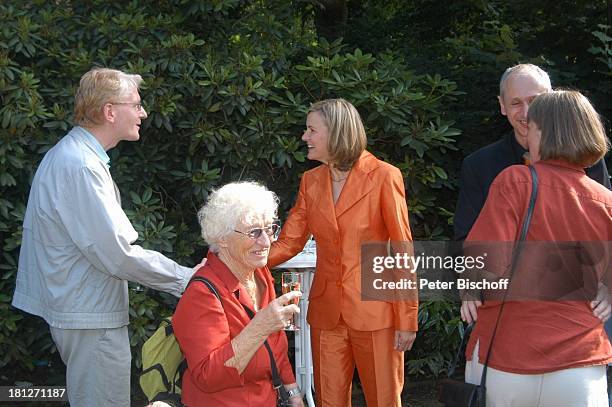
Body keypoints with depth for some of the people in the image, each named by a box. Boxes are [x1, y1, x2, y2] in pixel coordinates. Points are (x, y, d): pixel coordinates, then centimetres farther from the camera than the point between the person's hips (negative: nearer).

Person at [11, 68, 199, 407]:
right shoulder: (80, 166, -21)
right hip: (91, 317, -10)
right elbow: (117, 254, -24)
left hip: (74, 309, 10)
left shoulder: (67, 155, 12)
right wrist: (187, 279, -16)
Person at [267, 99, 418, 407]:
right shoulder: (311, 181, 8)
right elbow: (288, 243, 5)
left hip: (374, 311, -5)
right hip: (327, 312, 5)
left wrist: (407, 319, -8)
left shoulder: (384, 177, -8)